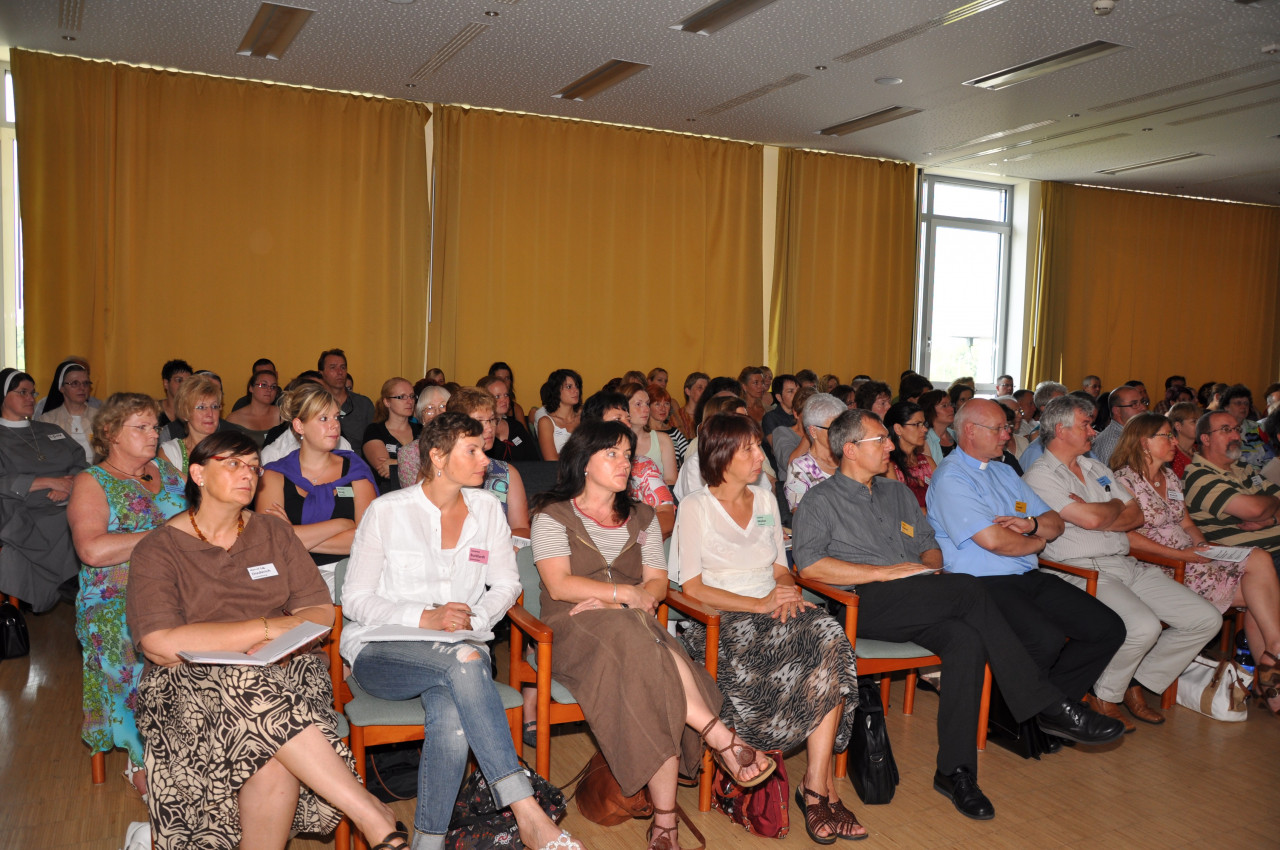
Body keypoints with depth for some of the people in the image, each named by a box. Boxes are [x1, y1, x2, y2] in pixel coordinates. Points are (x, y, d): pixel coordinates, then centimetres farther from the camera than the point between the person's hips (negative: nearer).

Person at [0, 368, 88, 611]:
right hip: (29, 518, -5)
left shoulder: (51, 431, 26)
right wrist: (50, 482, -10)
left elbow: (82, 462, 16)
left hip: (72, 506, 5)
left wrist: (70, 485, -6)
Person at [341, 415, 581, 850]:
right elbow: (355, 600, -3)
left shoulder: (487, 508, 8)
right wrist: (425, 617, -18)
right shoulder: (386, 511, -4)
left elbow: (506, 584, 12)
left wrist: (474, 618, -10)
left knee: (453, 718, -35)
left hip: (460, 650, 3)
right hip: (382, 652, -2)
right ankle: (528, 814, -39)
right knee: (464, 659, -36)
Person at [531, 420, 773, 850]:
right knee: (639, 643, -36)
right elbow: (559, 585, -8)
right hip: (573, 628, -3)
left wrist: (625, 603, -11)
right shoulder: (553, 516, 6)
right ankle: (723, 739, -34)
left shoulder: (641, 518, 20)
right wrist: (628, 593, -10)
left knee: (656, 695, -30)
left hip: (634, 625, 4)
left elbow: (658, 584, 9)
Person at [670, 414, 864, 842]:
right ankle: (823, 787, -21)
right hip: (719, 623, -5)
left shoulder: (765, 500, 18)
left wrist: (787, 593, -5)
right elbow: (692, 588, -8)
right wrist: (760, 604, -17)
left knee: (829, 634, -30)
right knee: (822, 643, -33)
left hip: (772, 613, 6)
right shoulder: (697, 506, -1)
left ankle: (816, 784, -29)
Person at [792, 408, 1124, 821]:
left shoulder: (898, 493, 26)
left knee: (966, 638, -28)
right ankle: (1048, 706, -21)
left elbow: (930, 547, 27)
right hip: (863, 605, -6)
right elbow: (808, 565, -10)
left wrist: (929, 568, 1)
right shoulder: (821, 500, 5)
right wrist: (886, 572, -12)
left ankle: (955, 771, -23)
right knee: (967, 589, -26)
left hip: (917, 606, 6)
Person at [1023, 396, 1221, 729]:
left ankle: (1137, 685, 12)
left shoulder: (1095, 468, 22)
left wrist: (1098, 515, -5)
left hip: (1127, 564, 9)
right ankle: (1102, 698, -4)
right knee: (1143, 626, -32)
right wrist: (1115, 505, 4)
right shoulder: (1039, 476, -6)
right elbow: (1092, 519, -17)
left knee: (1206, 619, 0)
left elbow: (1136, 516, 15)